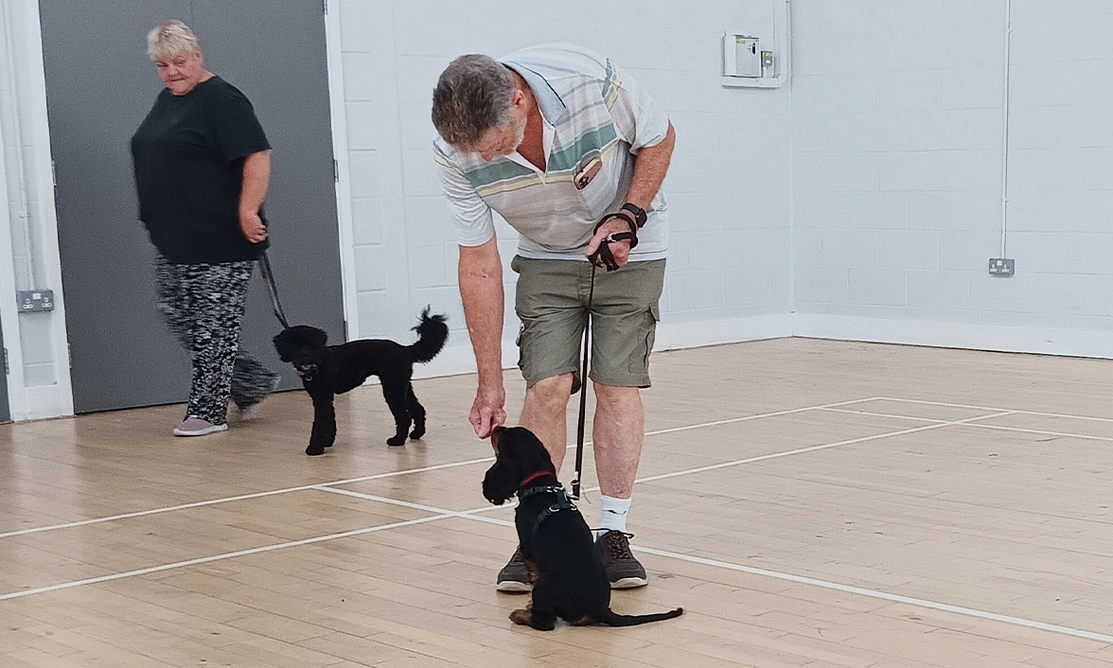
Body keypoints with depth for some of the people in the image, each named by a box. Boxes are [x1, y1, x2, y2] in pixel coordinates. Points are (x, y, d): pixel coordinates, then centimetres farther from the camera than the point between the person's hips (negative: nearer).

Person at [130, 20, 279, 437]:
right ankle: (252, 383, 21)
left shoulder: (221, 100, -12)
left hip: (220, 241, -10)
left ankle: (207, 410, 7)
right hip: (172, 239, 10)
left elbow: (257, 157, -20)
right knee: (179, 316, 11)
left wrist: (248, 211, -26)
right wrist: (156, 221, 24)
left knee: (215, 323, -2)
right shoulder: (166, 100, 16)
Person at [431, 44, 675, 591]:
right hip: (545, 259, 1)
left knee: (617, 385, -8)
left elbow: (659, 138, -10)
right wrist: (489, 383, -14)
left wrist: (629, 215, -22)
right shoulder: (456, 154, -26)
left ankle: (613, 532, 2)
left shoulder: (593, 83, -34)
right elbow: (479, 266, -16)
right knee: (547, 386, -11)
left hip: (627, 245, -1)